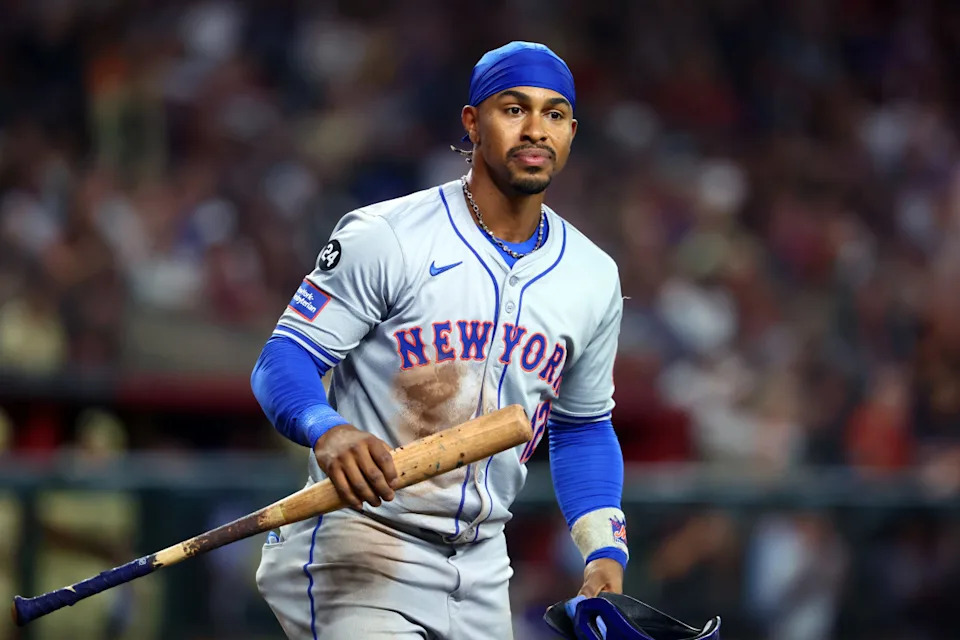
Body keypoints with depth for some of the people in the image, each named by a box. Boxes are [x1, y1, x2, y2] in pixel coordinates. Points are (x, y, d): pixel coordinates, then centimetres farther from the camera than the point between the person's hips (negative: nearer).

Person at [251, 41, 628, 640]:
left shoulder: (594, 277, 7)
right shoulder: (386, 238, -10)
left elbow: (584, 427, 19)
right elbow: (283, 361, -11)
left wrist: (605, 549, 5)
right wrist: (328, 431, -33)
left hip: (482, 568, 6)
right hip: (358, 543, -6)